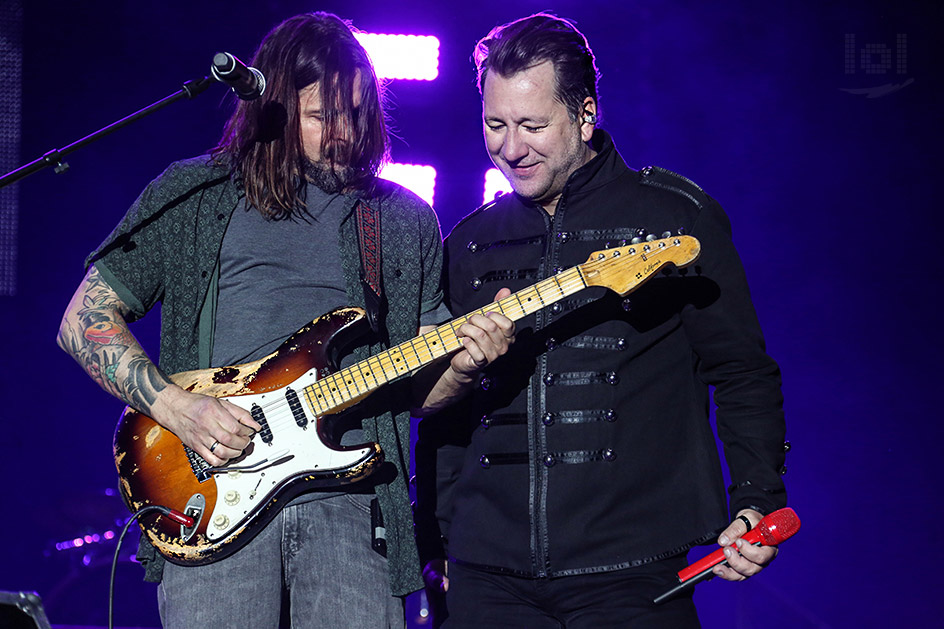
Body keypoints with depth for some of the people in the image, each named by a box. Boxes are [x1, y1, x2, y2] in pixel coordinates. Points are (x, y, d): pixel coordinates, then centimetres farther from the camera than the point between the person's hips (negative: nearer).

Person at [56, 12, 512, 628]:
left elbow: (418, 388, 18)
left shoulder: (406, 220, 17)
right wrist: (175, 406, -7)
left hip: (350, 498, 2)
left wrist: (462, 367, -5)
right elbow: (84, 320, 7)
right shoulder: (191, 195, 10)